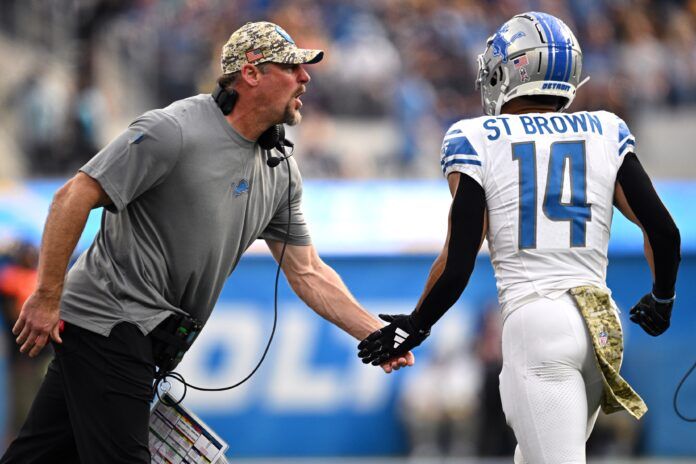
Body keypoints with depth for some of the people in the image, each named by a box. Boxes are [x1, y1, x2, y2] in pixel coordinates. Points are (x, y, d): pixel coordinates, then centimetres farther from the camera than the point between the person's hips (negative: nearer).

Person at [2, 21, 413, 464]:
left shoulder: (282, 171, 7)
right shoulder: (173, 130, -17)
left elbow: (308, 273, 12)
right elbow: (74, 198, -18)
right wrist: (47, 298, -19)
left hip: (149, 335, 8)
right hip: (107, 323, -8)